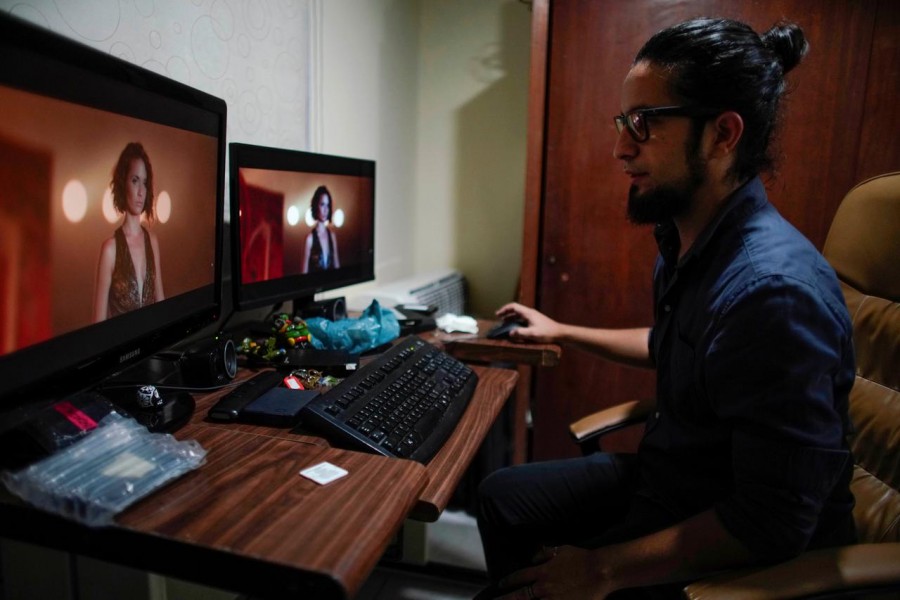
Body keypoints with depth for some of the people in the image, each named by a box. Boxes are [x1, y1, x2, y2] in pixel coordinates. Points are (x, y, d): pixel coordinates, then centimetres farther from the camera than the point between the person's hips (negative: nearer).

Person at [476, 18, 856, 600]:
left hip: (730, 552, -8)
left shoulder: (775, 291, -32)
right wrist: (563, 332, 20)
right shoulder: (685, 240, -2)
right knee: (501, 495, 15)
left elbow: (771, 525, -29)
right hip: (664, 470, 9)